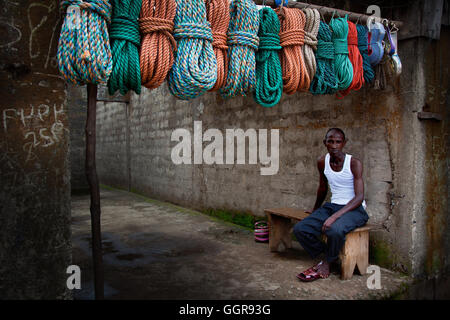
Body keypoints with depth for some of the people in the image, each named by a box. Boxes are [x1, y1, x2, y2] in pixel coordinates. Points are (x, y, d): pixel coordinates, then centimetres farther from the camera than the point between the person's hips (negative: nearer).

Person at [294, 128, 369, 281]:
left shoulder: (354, 163, -14)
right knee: (299, 229, -15)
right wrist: (316, 210, 31)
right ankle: (328, 256, 4)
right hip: (333, 205, 5)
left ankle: (327, 262, -6)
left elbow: (359, 197, -19)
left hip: (355, 208, -5)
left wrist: (335, 216, -31)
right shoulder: (322, 162, 1)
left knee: (334, 229, -37)